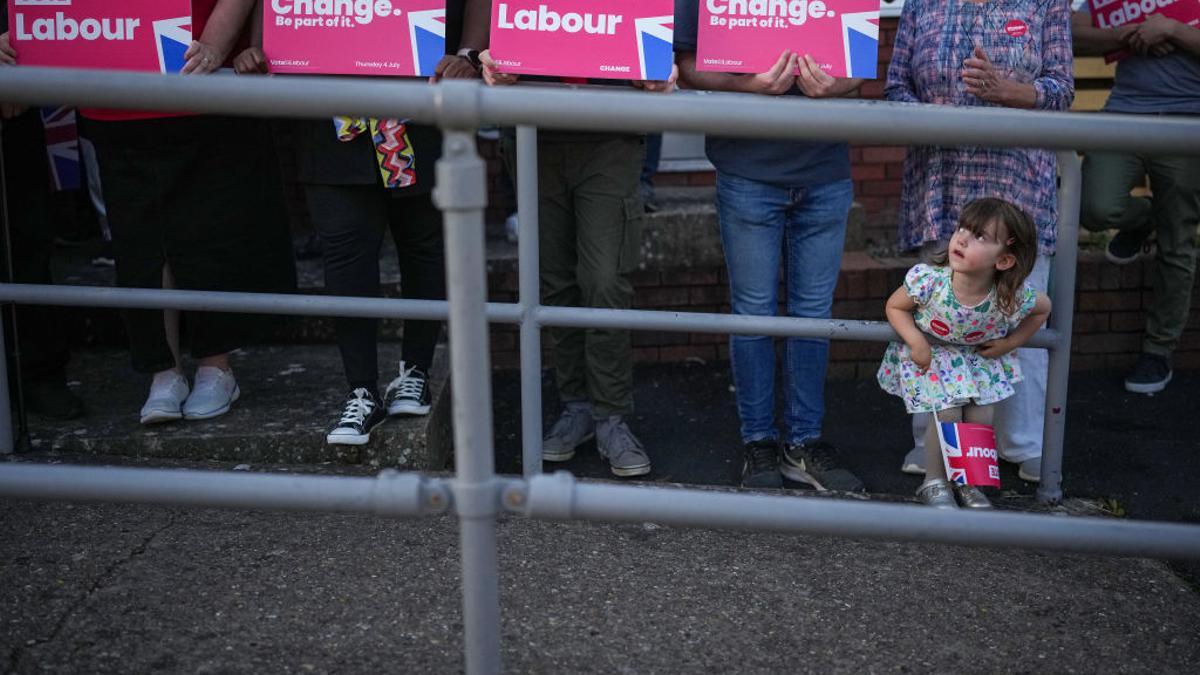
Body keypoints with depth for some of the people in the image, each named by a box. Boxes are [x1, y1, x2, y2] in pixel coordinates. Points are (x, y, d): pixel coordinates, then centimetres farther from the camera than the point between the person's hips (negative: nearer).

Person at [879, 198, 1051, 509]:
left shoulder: (1014, 297, -30)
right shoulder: (929, 280, -34)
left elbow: (1043, 308, -5)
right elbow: (895, 306, -14)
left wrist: (1009, 343, -10)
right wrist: (915, 341, -27)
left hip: (980, 357, 2)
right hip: (930, 354, -2)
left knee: (981, 419, -3)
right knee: (947, 414, -12)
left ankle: (968, 483, 24)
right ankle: (934, 482, 13)